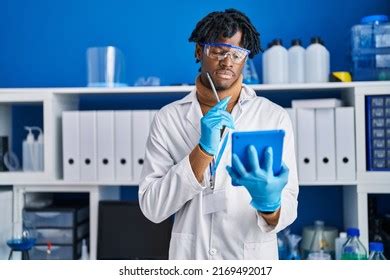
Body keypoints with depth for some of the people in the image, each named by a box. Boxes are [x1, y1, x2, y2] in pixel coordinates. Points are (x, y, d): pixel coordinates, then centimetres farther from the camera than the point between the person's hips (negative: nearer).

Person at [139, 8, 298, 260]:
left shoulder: (275, 117, -8)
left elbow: (287, 211, -10)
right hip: (188, 257, 1)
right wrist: (204, 151, -22)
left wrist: (269, 203, -31)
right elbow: (152, 208, -11)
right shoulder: (168, 118, -5)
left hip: (253, 258, 0)